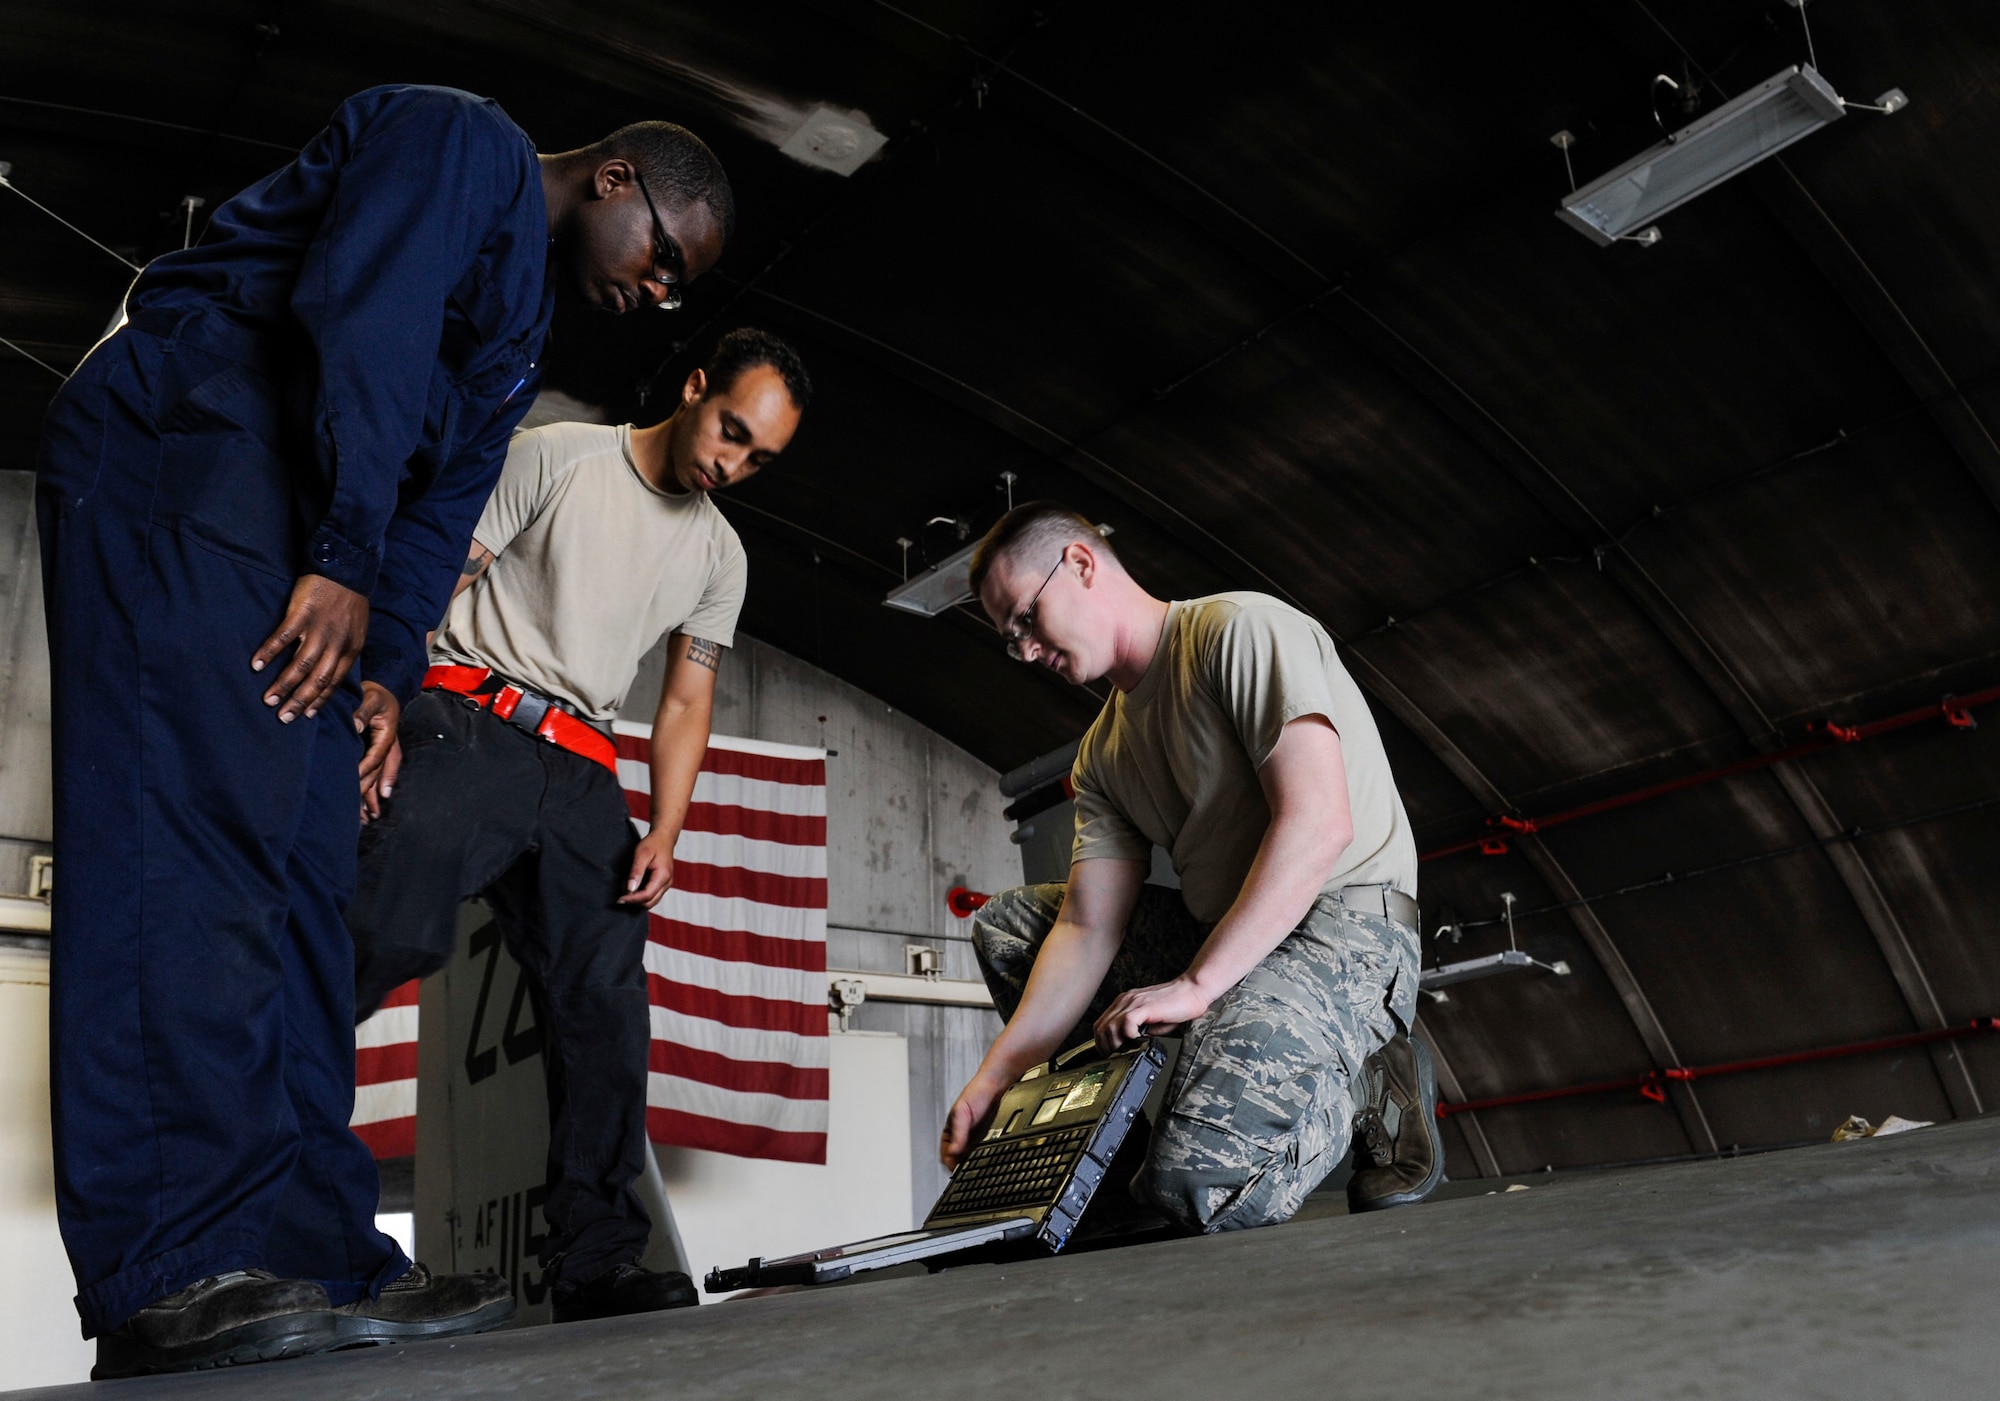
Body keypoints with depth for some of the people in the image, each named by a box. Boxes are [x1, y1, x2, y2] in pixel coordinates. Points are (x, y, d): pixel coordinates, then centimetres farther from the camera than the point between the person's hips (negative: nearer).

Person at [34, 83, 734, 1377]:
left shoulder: (523, 328, 28)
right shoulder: (464, 143, 1)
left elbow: (445, 503, 19)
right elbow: (355, 314, -15)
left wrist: (389, 667, 6)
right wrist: (347, 558, -19)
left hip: (297, 532, 10)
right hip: (184, 450, -10)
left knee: (305, 870, -1)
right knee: (201, 822, -21)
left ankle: (311, 1247, -3)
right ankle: (173, 1267, -24)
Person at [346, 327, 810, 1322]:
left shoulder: (720, 556, 16)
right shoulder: (557, 457, 3)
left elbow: (686, 704, 16)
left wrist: (663, 836, 3)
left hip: (581, 770, 5)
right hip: (470, 724, -4)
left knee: (604, 1000, -5)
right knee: (387, 933, -24)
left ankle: (594, 1260, -1)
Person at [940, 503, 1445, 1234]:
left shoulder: (1240, 629, -10)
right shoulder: (1104, 755, 15)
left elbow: (1318, 823, -22)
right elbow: (1088, 928, 7)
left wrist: (1196, 983, -23)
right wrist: (996, 1074, -4)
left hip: (1347, 925, -9)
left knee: (1198, 1186, -29)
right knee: (1005, 922, 10)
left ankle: (1368, 1086, -1)